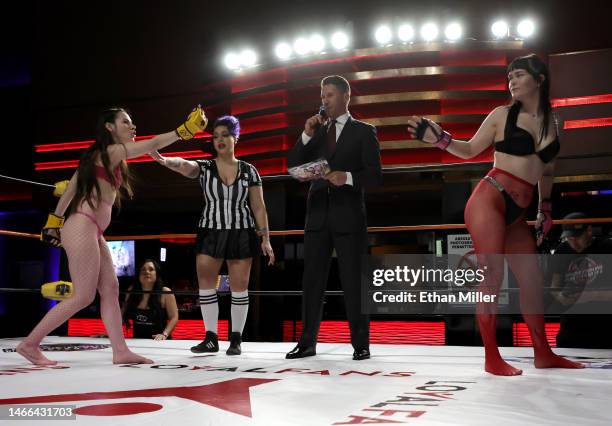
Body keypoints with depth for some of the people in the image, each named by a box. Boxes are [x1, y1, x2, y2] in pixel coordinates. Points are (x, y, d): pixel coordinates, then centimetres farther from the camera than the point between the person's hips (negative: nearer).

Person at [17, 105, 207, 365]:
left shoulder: (99, 156, 19)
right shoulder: (112, 151, -7)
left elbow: (70, 189, 19)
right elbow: (153, 144, -9)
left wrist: (54, 222, 20)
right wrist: (185, 129, -4)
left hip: (92, 232, 10)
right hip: (83, 229, -10)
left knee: (110, 290, 3)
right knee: (83, 296, -7)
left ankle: (120, 351, 1)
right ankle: (29, 344, 1)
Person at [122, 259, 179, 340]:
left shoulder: (165, 293, -4)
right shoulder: (131, 291, 6)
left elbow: (174, 317, -4)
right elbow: (123, 315, 18)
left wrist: (164, 334, -18)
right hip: (137, 341, 4)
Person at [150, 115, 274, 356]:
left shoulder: (249, 171, 2)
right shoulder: (204, 167, 1)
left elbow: (258, 207, 3)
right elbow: (183, 165, -22)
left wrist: (265, 239, -2)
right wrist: (164, 160, -44)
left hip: (241, 234, -1)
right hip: (210, 233, 1)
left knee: (239, 287, 0)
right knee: (205, 284, -3)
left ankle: (236, 339, 10)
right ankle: (211, 338, 7)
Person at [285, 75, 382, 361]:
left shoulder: (363, 131, 3)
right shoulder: (316, 131, 15)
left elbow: (375, 175, -4)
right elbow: (293, 165, 8)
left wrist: (348, 177, -21)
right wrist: (306, 136, -3)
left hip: (348, 216, -4)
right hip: (318, 214, 4)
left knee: (352, 281, 0)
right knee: (312, 281, 4)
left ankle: (360, 344, 8)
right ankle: (307, 342, 11)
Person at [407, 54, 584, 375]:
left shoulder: (551, 121, 15)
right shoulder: (502, 115, 2)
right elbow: (470, 150, 8)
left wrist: (545, 210, 21)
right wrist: (439, 139, -7)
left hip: (516, 214, 6)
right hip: (488, 201, -5)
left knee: (533, 281, 8)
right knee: (492, 278, -9)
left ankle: (543, 354, 21)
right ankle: (492, 358, -2)